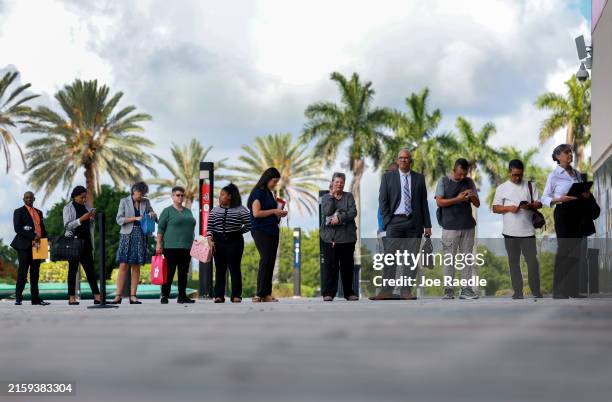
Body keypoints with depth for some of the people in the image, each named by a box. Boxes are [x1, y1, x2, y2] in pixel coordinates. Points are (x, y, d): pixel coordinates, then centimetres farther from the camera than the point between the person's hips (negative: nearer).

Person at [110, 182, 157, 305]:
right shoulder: (124, 201, 3)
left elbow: (154, 216, 22)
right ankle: (118, 296, -8)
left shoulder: (146, 202, 12)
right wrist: (135, 218, -13)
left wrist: (152, 214, -1)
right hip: (127, 235, -3)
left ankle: (133, 296, 4)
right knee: (123, 266, -7)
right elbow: (119, 219, -4)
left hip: (141, 236, 3)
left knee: (136, 266, 2)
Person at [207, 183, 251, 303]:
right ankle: (219, 295, 4)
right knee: (219, 269, 2)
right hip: (218, 242, 3)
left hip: (234, 241, -3)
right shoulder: (215, 210, 9)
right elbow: (210, 227, 6)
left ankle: (236, 295, 0)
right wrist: (210, 240, -6)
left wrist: (238, 232, 3)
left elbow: (249, 225, 1)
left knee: (234, 268, -3)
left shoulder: (241, 210, -1)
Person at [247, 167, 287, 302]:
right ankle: (259, 294, -14)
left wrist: (279, 214, 7)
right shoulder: (258, 192, -7)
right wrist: (274, 211, -11)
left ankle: (267, 294, 5)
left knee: (271, 261, 4)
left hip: (272, 230, 8)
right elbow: (256, 213, -16)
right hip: (261, 231, -8)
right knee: (265, 260, -15)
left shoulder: (269, 193, 18)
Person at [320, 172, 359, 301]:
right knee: (330, 265, -5)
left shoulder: (349, 196, 11)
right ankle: (328, 293, -1)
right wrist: (332, 196, -4)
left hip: (347, 236, 1)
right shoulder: (326, 197, 11)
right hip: (330, 236, -1)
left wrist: (340, 218, -15)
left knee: (347, 265, 3)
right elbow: (327, 211, -7)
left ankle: (349, 292, 11)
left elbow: (353, 212, -4)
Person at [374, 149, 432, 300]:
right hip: (395, 221, -1)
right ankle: (386, 290, -8)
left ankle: (406, 291, 3)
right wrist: (387, 220, -5)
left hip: (414, 223, 2)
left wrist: (427, 225, 5)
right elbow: (383, 200, 5)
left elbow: (424, 202, 10)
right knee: (390, 256, -8)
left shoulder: (419, 178, 11)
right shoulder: (388, 177, 8)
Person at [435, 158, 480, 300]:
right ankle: (448, 291, 1)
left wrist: (472, 197, -10)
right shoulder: (443, 181, 2)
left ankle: (466, 290, 6)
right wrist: (457, 199, -16)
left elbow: (477, 204, 12)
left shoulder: (469, 182, 11)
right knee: (449, 260, -3)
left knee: (467, 258, 3)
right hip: (450, 227, -3)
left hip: (468, 226, 3)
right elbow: (439, 202, -7)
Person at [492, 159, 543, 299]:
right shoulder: (502, 188, 3)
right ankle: (518, 291, 12)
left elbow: (539, 204, 5)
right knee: (513, 262, 6)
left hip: (528, 231, 0)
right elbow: (495, 208, 1)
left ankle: (536, 292, 7)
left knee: (532, 261, 0)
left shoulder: (530, 185, 6)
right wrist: (509, 208, -16)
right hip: (510, 232, 0)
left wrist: (530, 206, -16)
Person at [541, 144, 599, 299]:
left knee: (577, 251, 7)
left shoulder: (577, 173, 12)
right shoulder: (554, 175, -4)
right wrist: (559, 199, -21)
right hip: (564, 212, -6)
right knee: (564, 251, -6)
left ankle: (573, 289, 15)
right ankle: (559, 292, 1)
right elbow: (544, 198, -5)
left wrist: (587, 195, -3)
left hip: (580, 213, 6)